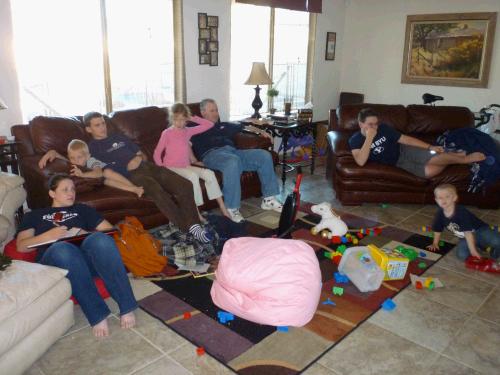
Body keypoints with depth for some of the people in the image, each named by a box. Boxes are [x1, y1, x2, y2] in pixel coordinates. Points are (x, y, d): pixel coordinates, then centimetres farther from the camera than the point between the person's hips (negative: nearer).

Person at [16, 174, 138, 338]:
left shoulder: (82, 209, 32)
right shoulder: (34, 215, 30)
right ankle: (97, 315, -38)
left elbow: (109, 230, 21)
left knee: (100, 239, -37)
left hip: (87, 255, 1)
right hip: (53, 258, -1)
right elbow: (21, 246, 14)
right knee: (61, 248, -40)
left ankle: (126, 308, -37)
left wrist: (88, 234, 0)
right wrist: (49, 235, -3)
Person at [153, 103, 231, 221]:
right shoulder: (167, 133, -4)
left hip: (186, 166, 5)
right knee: (193, 175, -33)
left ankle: (223, 208, -15)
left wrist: (193, 118, 5)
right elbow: (157, 154, -3)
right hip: (172, 168, -5)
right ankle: (196, 213, -29)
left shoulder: (188, 131, 10)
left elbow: (209, 124, 9)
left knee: (209, 173, -17)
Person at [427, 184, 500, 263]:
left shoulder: (462, 212, -27)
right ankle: (480, 246, 5)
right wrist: (435, 244, 15)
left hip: (480, 231, -5)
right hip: (464, 238, 5)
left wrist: (473, 250, -30)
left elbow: (468, 232, -29)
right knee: (461, 255, -22)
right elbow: (437, 230, 6)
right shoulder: (440, 214, -11)